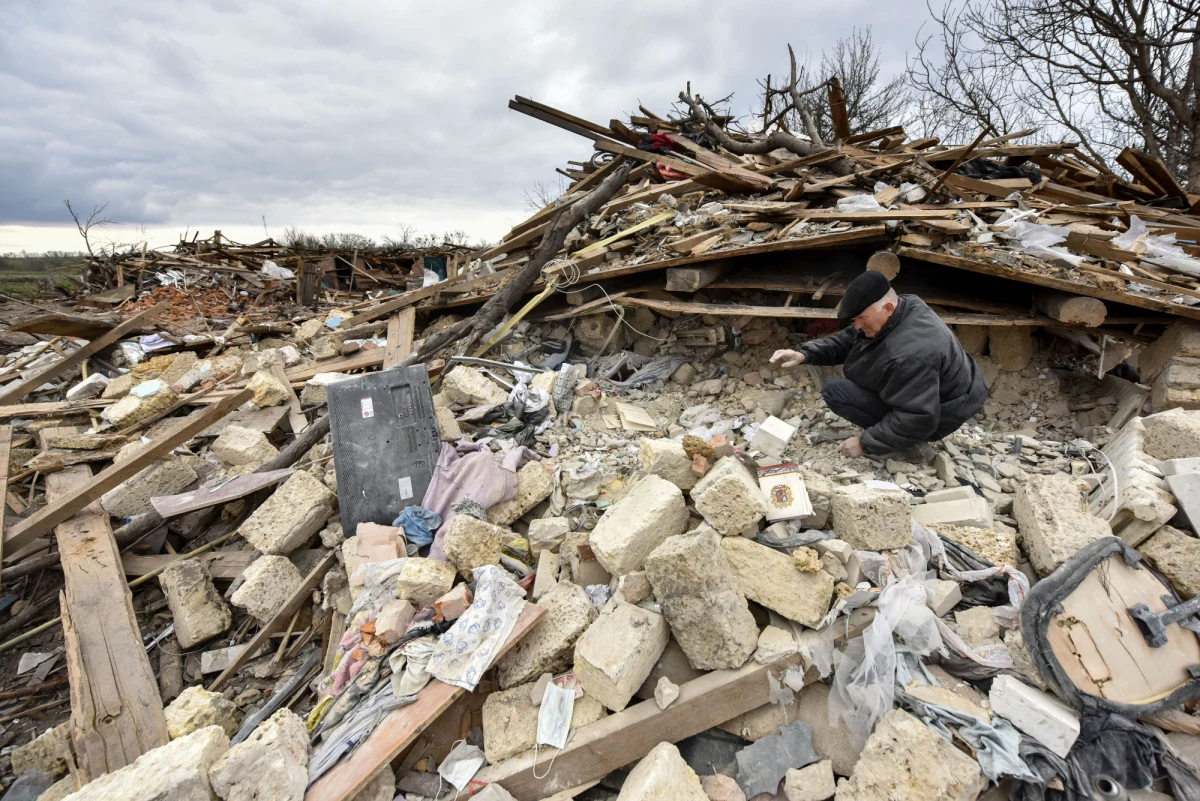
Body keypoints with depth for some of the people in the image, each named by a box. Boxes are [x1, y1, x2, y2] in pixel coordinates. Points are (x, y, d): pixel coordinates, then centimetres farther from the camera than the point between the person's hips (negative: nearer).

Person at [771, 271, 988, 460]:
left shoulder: (911, 354, -38)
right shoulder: (901, 310, -9)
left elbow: (917, 420, -34)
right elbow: (847, 340, 0)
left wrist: (865, 443, -24)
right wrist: (805, 354, -14)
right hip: (924, 397, 9)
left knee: (834, 391, -15)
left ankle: (908, 445, -7)